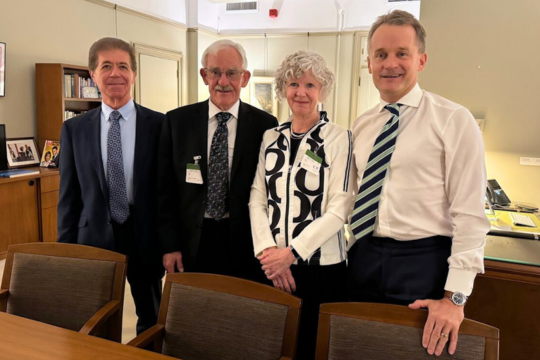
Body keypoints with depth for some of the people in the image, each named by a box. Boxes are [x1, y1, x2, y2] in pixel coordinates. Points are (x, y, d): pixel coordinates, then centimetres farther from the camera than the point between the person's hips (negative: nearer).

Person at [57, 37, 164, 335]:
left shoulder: (159, 125, -5)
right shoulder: (74, 129, 1)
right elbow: (68, 196, 4)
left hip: (145, 240, -1)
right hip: (94, 239, 1)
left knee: (152, 323, 18)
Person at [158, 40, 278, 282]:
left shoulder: (265, 124, -3)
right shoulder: (177, 121, 0)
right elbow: (165, 188, 2)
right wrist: (169, 246, -1)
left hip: (245, 244, 0)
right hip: (192, 244, 1)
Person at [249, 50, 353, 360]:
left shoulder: (340, 138, -7)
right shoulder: (271, 137, 7)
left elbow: (339, 209, -12)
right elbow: (257, 200, 4)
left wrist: (291, 253, -15)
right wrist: (268, 251, -9)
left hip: (322, 267, -3)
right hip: (273, 267, 4)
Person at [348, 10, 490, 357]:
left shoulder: (454, 120, -8)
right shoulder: (361, 127, 8)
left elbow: (470, 215, -11)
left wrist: (455, 297, -15)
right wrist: (350, 259, 11)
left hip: (424, 263, -4)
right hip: (363, 260, 5)